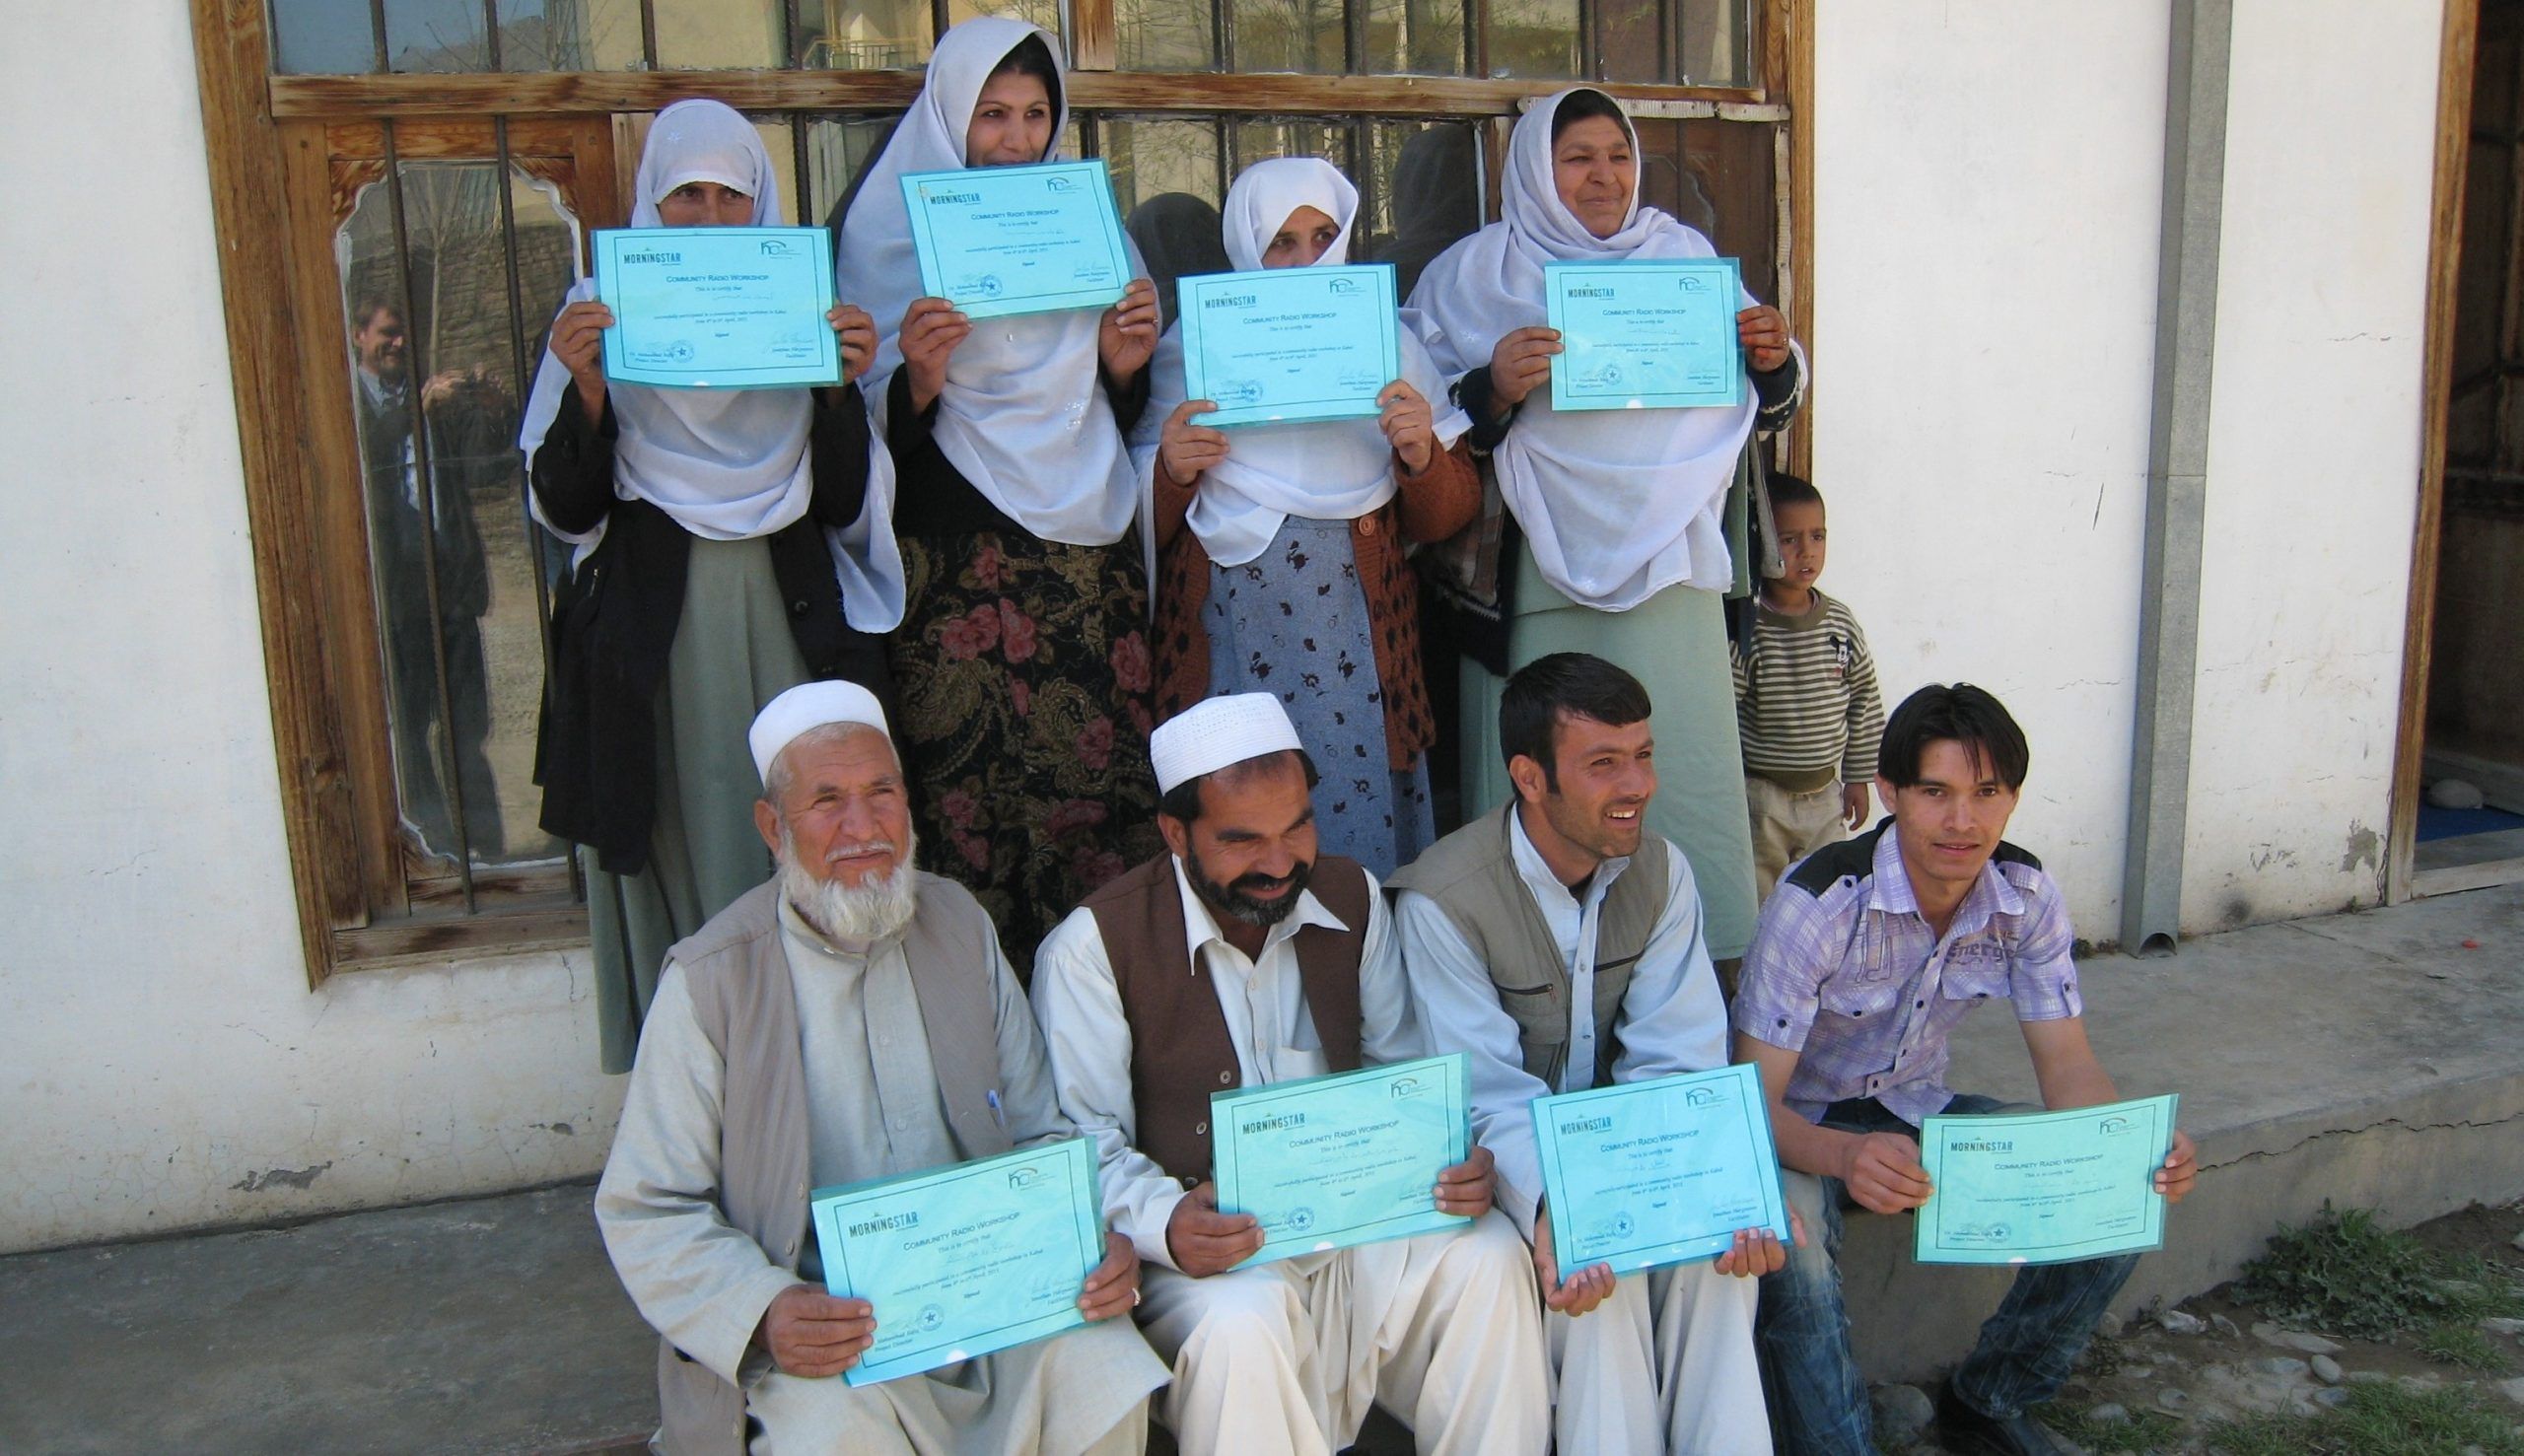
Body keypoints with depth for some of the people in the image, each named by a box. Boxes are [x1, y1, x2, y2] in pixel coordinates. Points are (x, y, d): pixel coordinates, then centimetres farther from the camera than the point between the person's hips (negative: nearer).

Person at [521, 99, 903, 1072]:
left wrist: (843, 387, -11)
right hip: (652, 623, -1)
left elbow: (847, 505, 4)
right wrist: (587, 387, -15)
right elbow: (564, 509, -1)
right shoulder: (602, 310, 6)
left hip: (791, 613, 1)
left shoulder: (804, 306, 10)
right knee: (682, 843, 0)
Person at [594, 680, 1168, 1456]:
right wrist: (762, 1314, -21)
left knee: (1108, 1374, -23)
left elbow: (1042, 1132, 11)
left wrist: (1096, 1238, -10)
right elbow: (645, 1211, -3)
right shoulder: (709, 982, -4)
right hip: (821, 1326, -2)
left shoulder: (959, 926, 8)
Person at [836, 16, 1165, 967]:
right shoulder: (892, 236, 3)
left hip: (1091, 558, 4)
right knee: (977, 801, -7)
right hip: (959, 567, -3)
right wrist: (917, 378, -19)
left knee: (1107, 786, -4)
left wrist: (1125, 368, 0)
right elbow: (876, 440, 0)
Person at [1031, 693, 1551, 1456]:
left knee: (1488, 1256, -22)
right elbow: (1084, 1143, -8)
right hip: (1206, 1246, -4)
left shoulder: (1352, 899, 6)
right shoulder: (1095, 946, -8)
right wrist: (1165, 1223, -27)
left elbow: (1408, 1075, 10)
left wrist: (1453, 1158, -12)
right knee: (1243, 1324, -35)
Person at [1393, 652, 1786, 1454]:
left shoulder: (1661, 871, -4)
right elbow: (1494, 1096, -23)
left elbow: (1677, 1062, -11)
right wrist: (1550, 1209, -43)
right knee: (1603, 1267, -29)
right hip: (1513, 1166, -4)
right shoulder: (1441, 899, -20)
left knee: (1720, 1242, -23)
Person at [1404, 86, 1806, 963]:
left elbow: (1754, 408, 19)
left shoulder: (1685, 257, 14)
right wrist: (1496, 390, -20)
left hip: (1666, 565, 3)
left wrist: (1774, 361, -2)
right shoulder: (1475, 274, 5)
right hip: (1536, 575, -2)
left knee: (1681, 759, 0)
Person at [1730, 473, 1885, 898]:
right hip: (1760, 796, -4)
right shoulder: (1745, 626, -14)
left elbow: (1864, 702, 8)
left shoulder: (1841, 622, 1)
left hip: (1825, 794, 5)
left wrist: (1857, 778, 10)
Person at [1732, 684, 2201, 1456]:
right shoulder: (1819, 901, -27)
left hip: (1917, 1108, 5)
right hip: (1803, 1125, -5)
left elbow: (2066, 1060, -6)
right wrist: (1846, 1155, -50)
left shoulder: (2027, 896, -10)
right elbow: (1753, 1100, -28)